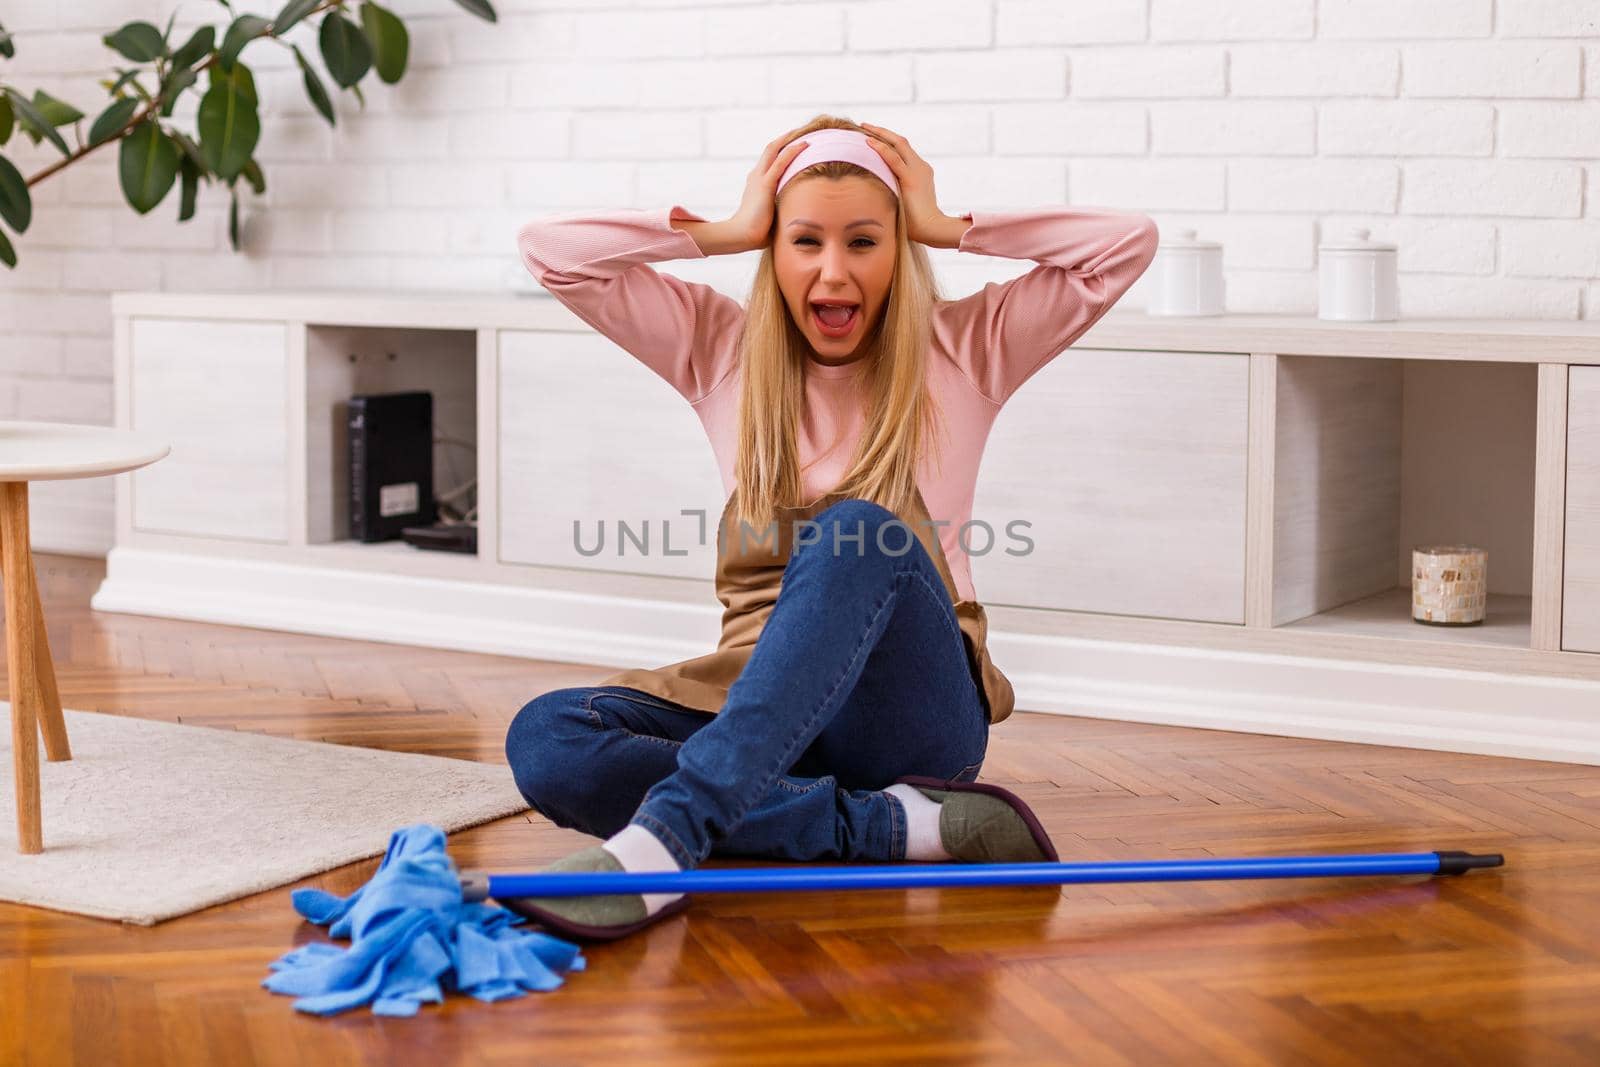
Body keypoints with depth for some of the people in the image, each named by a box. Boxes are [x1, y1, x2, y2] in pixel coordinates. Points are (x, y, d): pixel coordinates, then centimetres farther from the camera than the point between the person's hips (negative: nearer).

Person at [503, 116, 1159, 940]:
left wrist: (949, 229, 3)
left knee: (858, 531, -35)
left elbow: (1129, 242, 0)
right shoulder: (722, 349, 12)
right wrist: (728, 231, 6)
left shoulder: (964, 351, 8)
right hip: (757, 705, 3)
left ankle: (665, 838, -47)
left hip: (917, 713, -2)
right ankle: (896, 825, -31)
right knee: (544, 740, -27)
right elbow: (549, 250, 7)